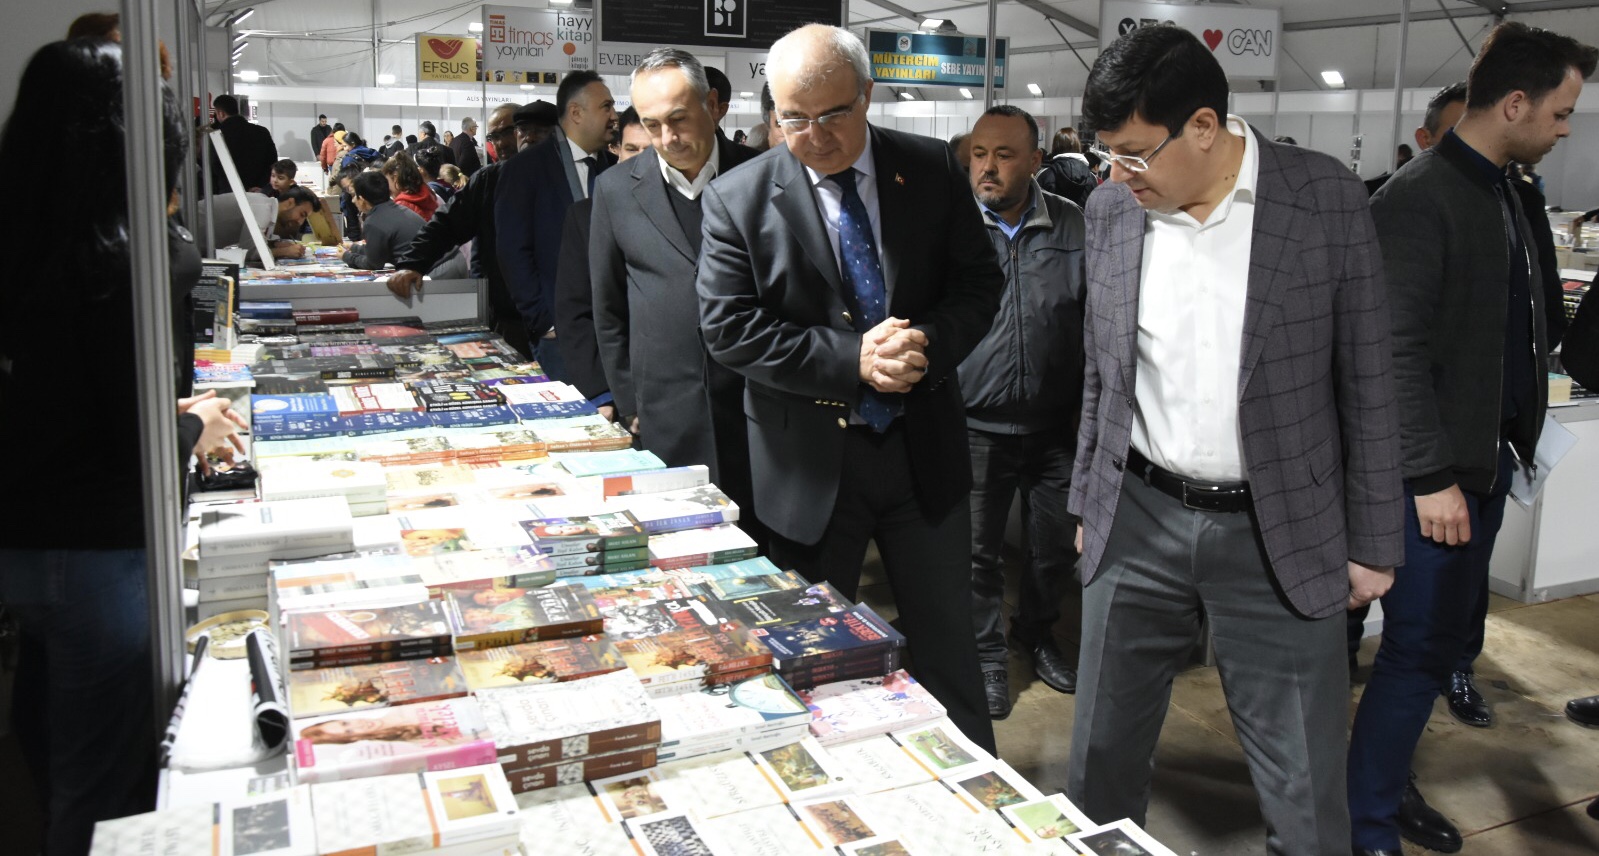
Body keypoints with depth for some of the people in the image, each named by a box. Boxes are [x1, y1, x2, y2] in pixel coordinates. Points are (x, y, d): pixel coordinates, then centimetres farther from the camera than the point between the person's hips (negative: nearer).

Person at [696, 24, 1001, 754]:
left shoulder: (933, 172, -1)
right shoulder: (738, 200, -7)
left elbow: (978, 282, 2)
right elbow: (728, 328, -12)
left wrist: (928, 343, -20)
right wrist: (850, 359, -22)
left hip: (924, 448, 2)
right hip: (810, 462, -1)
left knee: (948, 645, 15)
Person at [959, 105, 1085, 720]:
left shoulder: (1074, 228, -2)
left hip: (1056, 427, 2)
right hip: (977, 426, -2)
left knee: (1057, 544, 16)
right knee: (978, 549, 8)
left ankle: (1037, 634, 41)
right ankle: (987, 654, 29)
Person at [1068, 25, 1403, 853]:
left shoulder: (1327, 197, -9)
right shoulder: (1111, 207, 1)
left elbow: (1365, 380, -4)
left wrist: (1373, 543, -2)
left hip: (1280, 534, -3)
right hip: (1136, 523, 3)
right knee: (1102, 762, 14)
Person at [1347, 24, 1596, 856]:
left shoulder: (1504, 194, 13)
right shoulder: (1419, 197, -15)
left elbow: (1514, 333, 16)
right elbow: (1396, 349, -20)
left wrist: (1513, 442, 11)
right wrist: (1432, 476, -20)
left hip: (1485, 462, 9)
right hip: (1436, 473, -9)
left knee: (1438, 643, 16)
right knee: (1417, 652, -2)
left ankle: (1387, 787, 30)